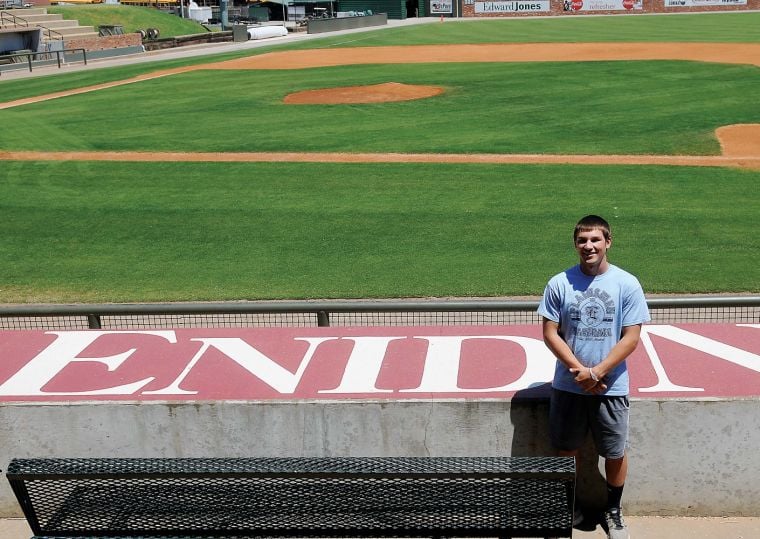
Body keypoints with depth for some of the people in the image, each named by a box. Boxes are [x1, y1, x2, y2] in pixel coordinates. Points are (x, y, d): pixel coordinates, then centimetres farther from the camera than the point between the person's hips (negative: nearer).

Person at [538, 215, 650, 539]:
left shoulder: (627, 284, -7)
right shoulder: (559, 284, -5)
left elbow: (631, 338, -8)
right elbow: (550, 334, -4)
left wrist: (596, 372, -16)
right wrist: (580, 370, -14)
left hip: (611, 387, -1)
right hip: (568, 386, 1)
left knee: (615, 453, 11)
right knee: (566, 450, 13)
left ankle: (613, 509, 34)